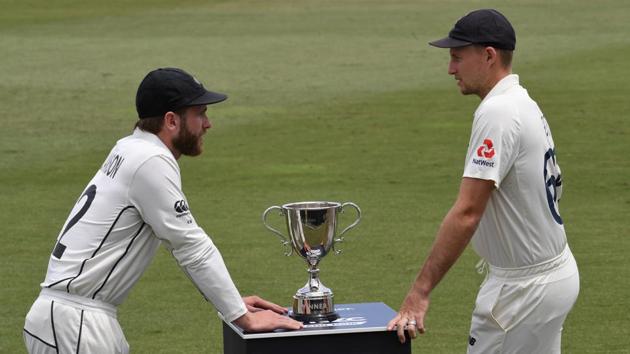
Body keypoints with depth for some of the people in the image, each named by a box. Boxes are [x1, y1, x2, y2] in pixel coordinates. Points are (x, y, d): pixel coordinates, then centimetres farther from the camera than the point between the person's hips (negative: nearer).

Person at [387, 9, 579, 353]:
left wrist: (419, 293, -28)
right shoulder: (527, 105, 10)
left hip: (524, 287, -10)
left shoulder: (497, 112, -21)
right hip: (556, 271, 10)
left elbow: (467, 213, -27)